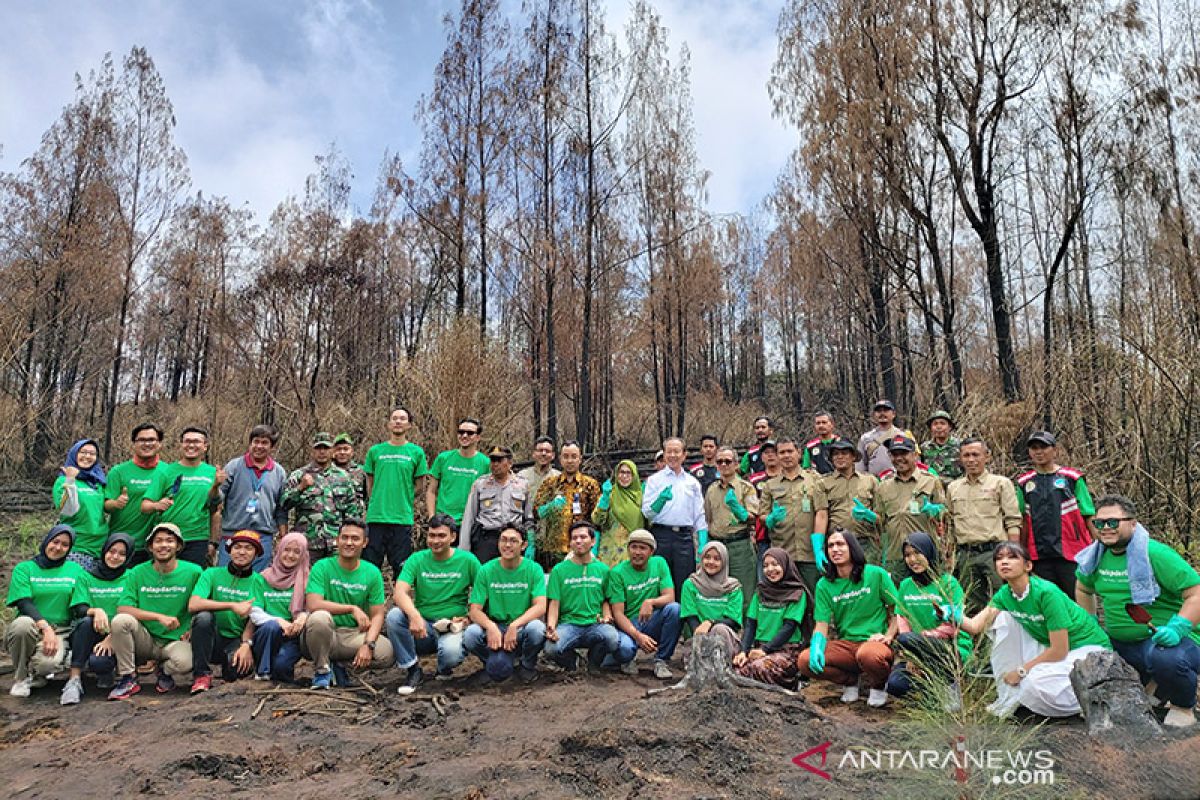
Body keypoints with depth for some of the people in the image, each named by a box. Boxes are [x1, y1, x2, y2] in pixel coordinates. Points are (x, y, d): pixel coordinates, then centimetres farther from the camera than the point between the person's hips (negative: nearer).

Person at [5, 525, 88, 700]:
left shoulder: (75, 570, 11)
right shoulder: (24, 569, 6)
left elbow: (80, 607, 4)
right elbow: (24, 603, -8)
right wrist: (45, 627, -25)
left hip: (60, 631, 0)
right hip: (30, 628, 0)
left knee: (49, 663, -32)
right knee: (23, 623, -36)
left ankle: (36, 674, 9)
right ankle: (20, 678, -10)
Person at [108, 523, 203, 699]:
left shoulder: (193, 572, -3)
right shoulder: (137, 573, 1)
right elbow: (122, 608, -10)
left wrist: (193, 630, -10)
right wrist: (160, 617, -22)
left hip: (175, 640, -2)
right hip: (145, 639, 2)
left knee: (185, 662, -35)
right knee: (121, 620, -28)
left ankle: (164, 672, 6)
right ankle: (128, 679, -9)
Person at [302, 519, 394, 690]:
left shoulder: (372, 572, 1)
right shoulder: (322, 567, -6)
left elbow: (377, 615, -2)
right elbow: (313, 604, -20)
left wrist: (368, 644, -19)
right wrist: (352, 609, -23)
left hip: (355, 635, 3)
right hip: (325, 635, -2)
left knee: (386, 651, -23)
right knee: (319, 617, -35)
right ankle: (322, 669, -9)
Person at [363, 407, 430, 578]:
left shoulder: (416, 452, 4)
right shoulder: (375, 451, 8)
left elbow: (419, 487, 8)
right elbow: (370, 484, 13)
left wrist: (402, 500, 4)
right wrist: (376, 503, 6)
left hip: (403, 518, -1)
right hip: (376, 517, 1)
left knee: (401, 567, 5)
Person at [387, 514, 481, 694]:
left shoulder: (467, 560, -1)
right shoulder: (417, 559, 0)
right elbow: (399, 592, -14)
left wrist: (469, 617, -12)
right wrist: (414, 616, -32)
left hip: (452, 627, -2)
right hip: (422, 626, 2)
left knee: (451, 653, -35)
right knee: (394, 615, -26)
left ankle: (444, 670, 5)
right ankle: (413, 670, -8)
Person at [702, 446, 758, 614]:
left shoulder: (746, 487, 3)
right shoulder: (711, 490, 15)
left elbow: (753, 518, -4)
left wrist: (740, 512, -23)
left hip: (740, 545, -4)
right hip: (716, 544, 4)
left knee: (742, 594, -4)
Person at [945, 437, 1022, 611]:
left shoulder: (1001, 483, 3)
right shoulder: (953, 488, 14)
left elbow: (1013, 522, -2)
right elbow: (950, 523, 20)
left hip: (994, 552, -4)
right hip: (964, 555, 4)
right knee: (972, 607, 9)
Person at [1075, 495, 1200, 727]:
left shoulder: (1156, 554, -16)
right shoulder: (1097, 555, 5)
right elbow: (1083, 589, 24)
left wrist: (1177, 628, -30)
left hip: (1164, 639, -7)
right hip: (1120, 642, 8)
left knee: (1166, 659, -38)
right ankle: (1153, 687, 21)